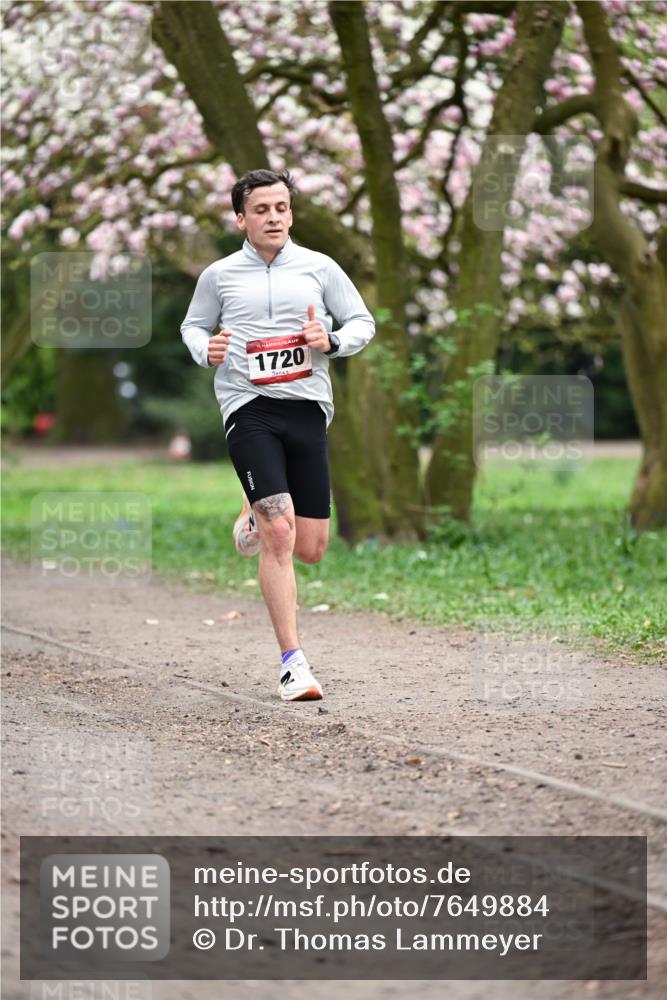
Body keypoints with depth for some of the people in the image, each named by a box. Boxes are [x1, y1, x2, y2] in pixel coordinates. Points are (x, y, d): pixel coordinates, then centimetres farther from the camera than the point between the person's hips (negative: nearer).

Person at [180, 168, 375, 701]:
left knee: (309, 549, 4)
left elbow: (364, 322, 12)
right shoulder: (218, 276, 8)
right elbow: (193, 324, 22)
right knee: (278, 537, -16)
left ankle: (260, 513, 40)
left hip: (308, 407, 2)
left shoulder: (319, 267, 8)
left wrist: (331, 341, -8)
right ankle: (293, 661, -10)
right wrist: (206, 351, -1)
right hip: (249, 409, -2)